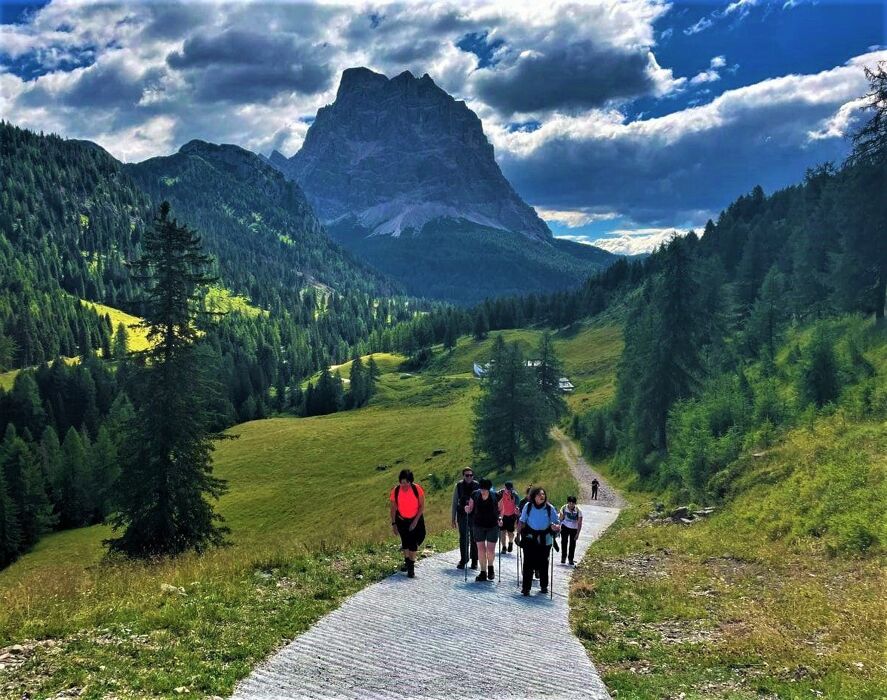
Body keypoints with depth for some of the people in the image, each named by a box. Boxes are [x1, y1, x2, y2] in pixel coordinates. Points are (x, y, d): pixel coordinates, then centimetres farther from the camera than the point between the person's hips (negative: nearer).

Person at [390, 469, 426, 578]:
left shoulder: (417, 489, -16)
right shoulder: (395, 491, -13)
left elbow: (422, 506, -9)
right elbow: (393, 508, -4)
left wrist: (416, 520, -14)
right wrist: (394, 523, -5)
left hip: (416, 519, -1)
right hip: (402, 520, 1)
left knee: (413, 543, -7)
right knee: (405, 542, 6)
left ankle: (411, 567, 6)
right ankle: (407, 561, 29)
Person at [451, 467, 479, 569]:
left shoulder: (477, 486, -2)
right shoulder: (458, 486, 1)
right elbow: (454, 502, 6)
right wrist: (453, 518, 4)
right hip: (462, 515, 1)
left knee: (474, 539, 4)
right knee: (463, 538, 5)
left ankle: (474, 561, 14)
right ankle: (463, 560, 16)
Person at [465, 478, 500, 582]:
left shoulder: (495, 496, -9)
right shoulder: (475, 495, -5)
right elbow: (471, 509, 5)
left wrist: (500, 518, -11)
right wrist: (468, 509, -17)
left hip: (492, 526, -1)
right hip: (479, 525, 1)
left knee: (490, 550, -3)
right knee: (481, 549, 1)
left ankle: (490, 567, 26)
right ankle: (483, 572, 13)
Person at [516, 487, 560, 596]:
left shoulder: (550, 508, -3)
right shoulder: (528, 506, -2)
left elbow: (557, 523, 0)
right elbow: (522, 522, 6)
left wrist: (556, 527, -22)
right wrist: (518, 533, -2)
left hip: (545, 540, 1)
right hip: (530, 538, -1)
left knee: (543, 563, 12)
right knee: (528, 563, -6)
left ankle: (544, 585, 29)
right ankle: (526, 587, -2)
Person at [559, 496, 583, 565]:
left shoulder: (578, 511, -20)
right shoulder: (564, 508, -16)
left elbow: (579, 523, -14)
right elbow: (561, 519, -4)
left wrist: (577, 533, -16)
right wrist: (559, 528, -4)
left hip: (574, 528, 0)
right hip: (565, 527, 0)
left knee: (572, 544, 4)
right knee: (564, 542, -4)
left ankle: (571, 560, 14)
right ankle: (563, 558, 8)